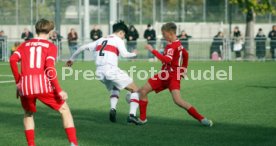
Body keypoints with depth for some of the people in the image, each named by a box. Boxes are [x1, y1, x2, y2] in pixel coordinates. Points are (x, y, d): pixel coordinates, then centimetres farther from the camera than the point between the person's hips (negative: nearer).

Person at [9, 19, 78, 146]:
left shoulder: (25, 44, 19)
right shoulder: (50, 46, 9)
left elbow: (13, 59, 3)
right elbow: (49, 68, -6)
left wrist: (18, 82, 11)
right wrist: (59, 91, -6)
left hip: (25, 87, 3)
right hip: (43, 84, -3)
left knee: (28, 114, 29)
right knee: (65, 110, 13)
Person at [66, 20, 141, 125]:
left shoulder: (101, 40, 24)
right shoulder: (118, 40, 6)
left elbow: (83, 47, 23)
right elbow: (124, 54, -10)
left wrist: (72, 59, 33)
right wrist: (134, 54, 10)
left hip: (99, 72, 6)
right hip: (111, 70, -6)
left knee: (114, 89, 33)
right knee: (135, 90, 4)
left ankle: (113, 108, 7)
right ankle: (132, 115, -15)